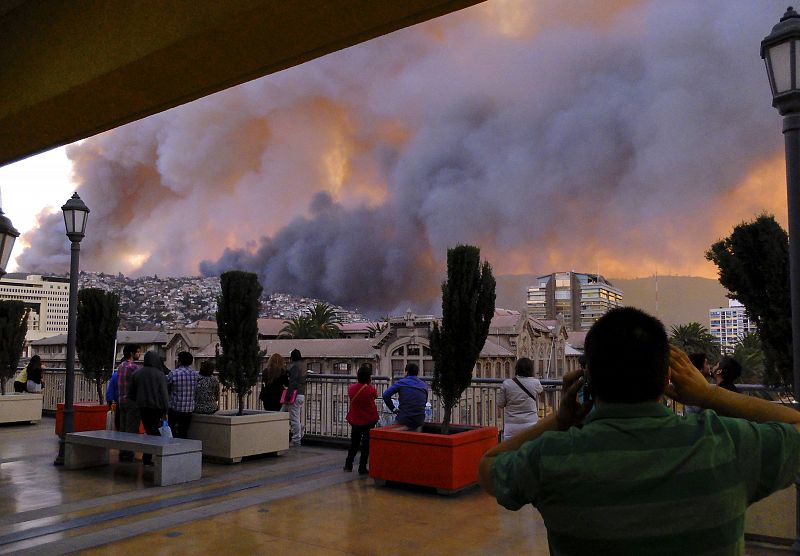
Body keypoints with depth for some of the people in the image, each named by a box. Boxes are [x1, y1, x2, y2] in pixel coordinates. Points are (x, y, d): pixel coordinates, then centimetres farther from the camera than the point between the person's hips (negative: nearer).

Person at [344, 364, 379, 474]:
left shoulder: (351, 388, -7)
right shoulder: (371, 389, -18)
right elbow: (376, 396, 3)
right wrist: (370, 383, 9)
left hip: (355, 420, 4)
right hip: (369, 421, -4)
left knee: (354, 443, 19)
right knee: (366, 444, 6)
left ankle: (348, 465, 24)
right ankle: (362, 468, 7)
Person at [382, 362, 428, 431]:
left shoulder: (401, 382, -3)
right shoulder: (424, 385, 9)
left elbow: (386, 395, -11)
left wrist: (393, 409, -3)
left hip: (404, 420, -4)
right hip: (419, 421, 4)